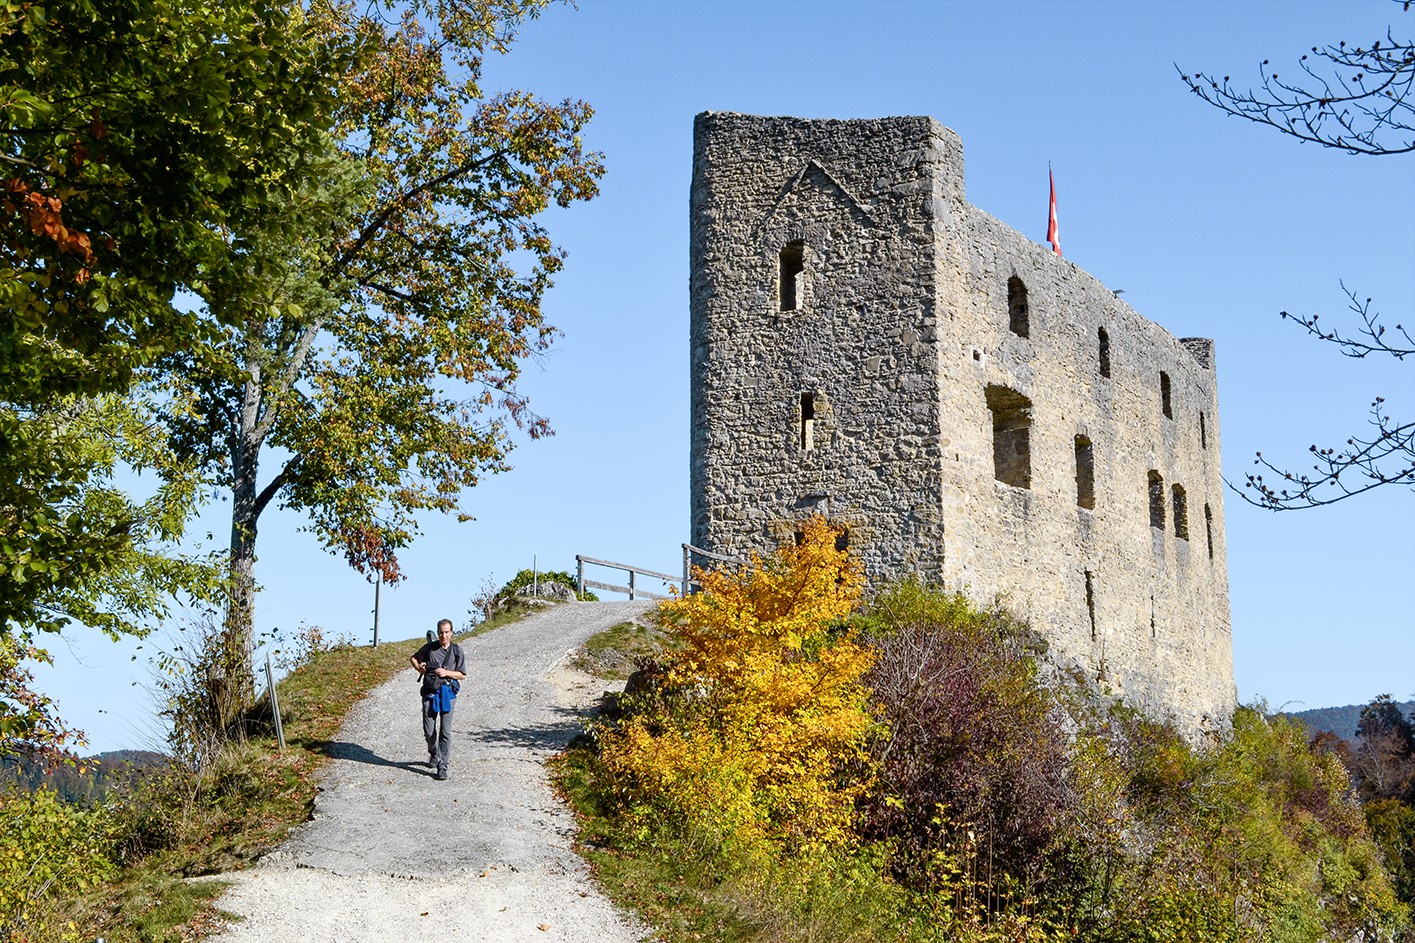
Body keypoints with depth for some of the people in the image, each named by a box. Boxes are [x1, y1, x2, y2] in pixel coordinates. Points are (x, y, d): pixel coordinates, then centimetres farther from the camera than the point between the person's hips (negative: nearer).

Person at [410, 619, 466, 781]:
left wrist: (446, 673, -13)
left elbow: (463, 675, 2)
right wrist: (419, 668, 2)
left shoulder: (457, 651, 1)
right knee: (429, 730, 5)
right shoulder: (430, 647, 3)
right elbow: (414, 658, 20)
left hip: (448, 693, -1)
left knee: (445, 731, -5)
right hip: (430, 693, 1)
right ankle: (434, 755, 33)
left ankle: (442, 766, -2)